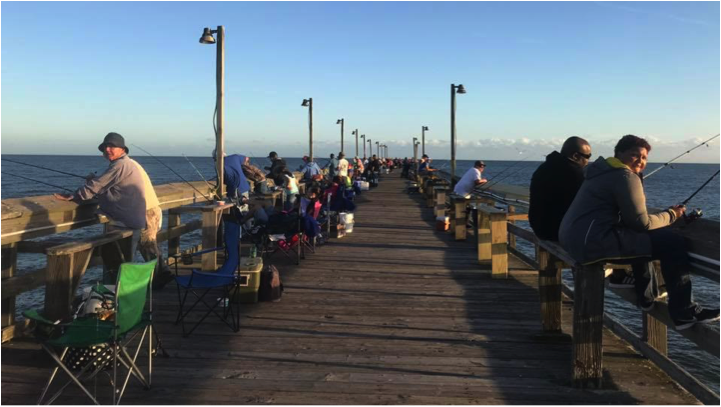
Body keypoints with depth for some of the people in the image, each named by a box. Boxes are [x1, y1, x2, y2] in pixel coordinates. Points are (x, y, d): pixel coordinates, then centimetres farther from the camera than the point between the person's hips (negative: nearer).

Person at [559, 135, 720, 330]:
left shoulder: (604, 171, 23)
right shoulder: (626, 177, -9)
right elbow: (641, 223, -11)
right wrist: (671, 215, 5)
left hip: (576, 238, 11)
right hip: (593, 243, -11)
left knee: (641, 239, 33)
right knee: (674, 244, -8)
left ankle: (644, 296, 40)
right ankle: (685, 313, -1)